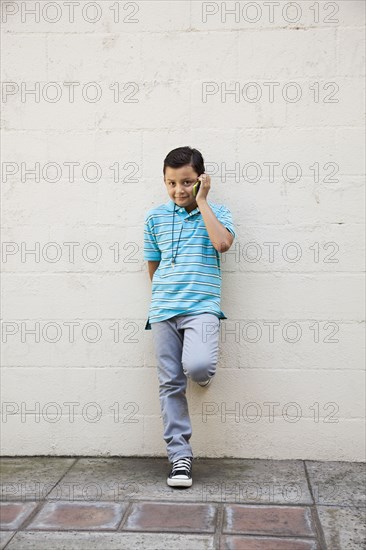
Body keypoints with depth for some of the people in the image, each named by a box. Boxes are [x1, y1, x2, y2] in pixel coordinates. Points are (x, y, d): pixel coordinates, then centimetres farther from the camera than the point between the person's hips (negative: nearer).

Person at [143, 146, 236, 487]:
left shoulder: (216, 212, 6)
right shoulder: (155, 217, 11)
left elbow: (222, 243, -16)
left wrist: (202, 201, -8)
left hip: (202, 307, -3)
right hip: (163, 310, 3)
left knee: (198, 366, -27)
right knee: (170, 384, 3)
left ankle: (203, 374, 11)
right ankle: (180, 456, 14)